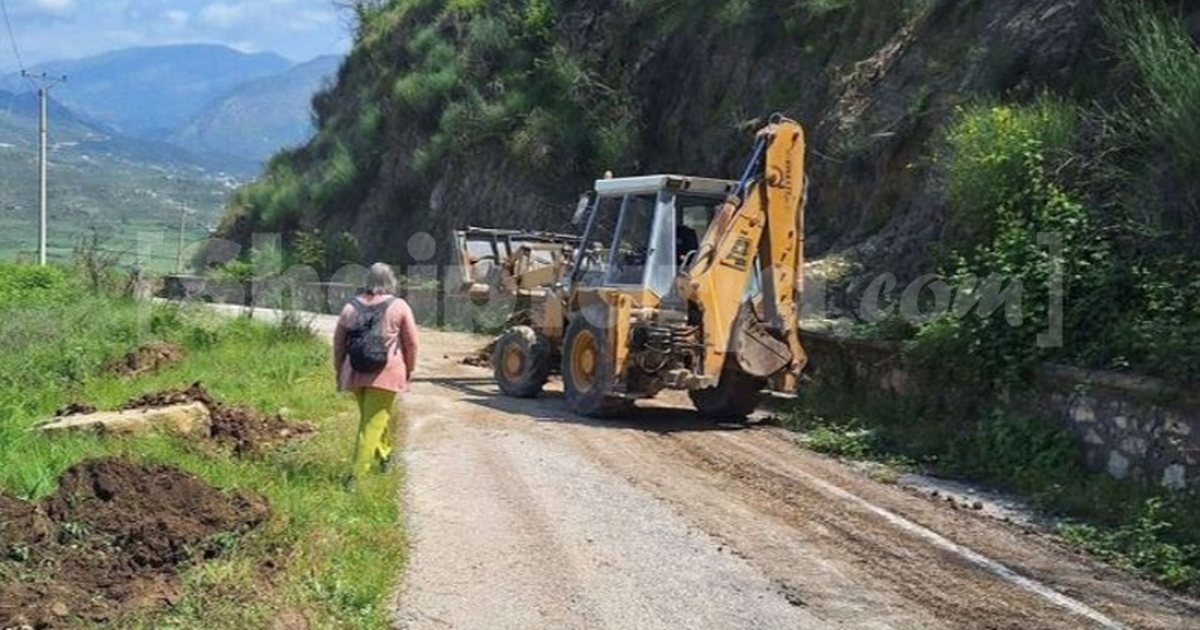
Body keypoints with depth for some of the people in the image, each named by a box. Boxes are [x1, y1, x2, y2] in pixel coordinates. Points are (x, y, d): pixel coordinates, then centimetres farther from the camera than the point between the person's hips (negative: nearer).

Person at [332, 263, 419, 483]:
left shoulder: (351, 307, 7)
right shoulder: (399, 307, -3)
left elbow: (339, 342, 11)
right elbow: (411, 342, -1)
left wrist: (340, 371, 21)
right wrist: (410, 369, 12)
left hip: (356, 372, 4)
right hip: (386, 372, -4)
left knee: (374, 416, 23)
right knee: (374, 421, -3)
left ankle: (384, 455, 41)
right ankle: (358, 473, -8)